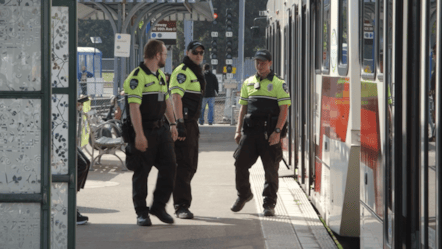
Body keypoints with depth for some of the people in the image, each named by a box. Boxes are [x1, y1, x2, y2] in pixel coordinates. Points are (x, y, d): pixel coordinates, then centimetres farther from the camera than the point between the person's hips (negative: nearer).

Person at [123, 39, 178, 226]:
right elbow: (134, 107, -20)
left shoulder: (160, 76, 16)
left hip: (161, 129, 8)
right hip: (143, 131, -8)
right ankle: (141, 212, 8)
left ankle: (159, 206, 15)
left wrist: (172, 123, 21)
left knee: (169, 167, 2)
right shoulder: (137, 77, -14)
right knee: (141, 172, 0)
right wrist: (139, 135, -26)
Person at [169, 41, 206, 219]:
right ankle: (181, 206, -11)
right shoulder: (182, 72, -11)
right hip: (182, 122, -10)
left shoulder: (197, 72, 21)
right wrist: (180, 123, -29)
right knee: (183, 165, -11)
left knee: (191, 166, 13)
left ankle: (181, 204, 21)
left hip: (191, 123, 10)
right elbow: (176, 97, -21)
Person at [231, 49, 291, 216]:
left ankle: (269, 204, 8)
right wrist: (238, 130, 10)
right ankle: (244, 195, 23)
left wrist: (277, 131, -14)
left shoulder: (279, 84, 0)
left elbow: (284, 109, -5)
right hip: (250, 130, 4)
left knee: (271, 168, 0)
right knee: (240, 163, 1)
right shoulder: (248, 83, 15)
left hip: (270, 132, -4)